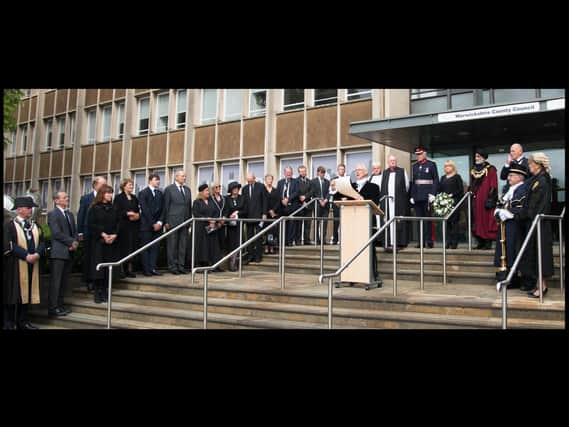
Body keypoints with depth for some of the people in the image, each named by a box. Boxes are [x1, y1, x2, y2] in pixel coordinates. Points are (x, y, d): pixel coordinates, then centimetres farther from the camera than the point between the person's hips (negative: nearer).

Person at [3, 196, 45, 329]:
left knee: (27, 292, 9)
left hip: (32, 265, 5)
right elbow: (9, 246, -14)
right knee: (13, 293, 0)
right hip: (15, 266, -5)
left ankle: (23, 321, 18)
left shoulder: (34, 226, 12)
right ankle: (9, 323, 10)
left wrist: (37, 254, -11)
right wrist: (26, 255, -19)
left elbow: (41, 242, 8)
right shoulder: (9, 226, -6)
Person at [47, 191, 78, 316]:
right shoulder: (53, 214, -5)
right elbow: (56, 233, -14)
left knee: (64, 281, 9)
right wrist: (71, 242, -11)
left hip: (69, 252, 7)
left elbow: (74, 231, 15)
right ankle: (53, 307, 1)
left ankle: (60, 304, 16)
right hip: (58, 252, -7)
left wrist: (75, 242, -3)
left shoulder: (70, 214, 18)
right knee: (55, 281, -4)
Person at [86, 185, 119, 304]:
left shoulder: (113, 208, 12)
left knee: (108, 268, 2)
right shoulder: (94, 208, 1)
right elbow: (91, 224, -7)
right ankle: (97, 293, 3)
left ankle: (105, 292, 9)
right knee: (98, 267, -4)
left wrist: (114, 235, -9)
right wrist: (103, 234, -14)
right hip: (98, 241, -3)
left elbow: (117, 223, 8)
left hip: (111, 242, 3)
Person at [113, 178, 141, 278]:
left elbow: (138, 210, 19)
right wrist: (127, 213, -18)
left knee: (133, 247, 1)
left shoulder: (135, 198, 19)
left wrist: (137, 215, -3)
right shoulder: (118, 198, 3)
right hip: (123, 227, -5)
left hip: (134, 226, 5)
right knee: (123, 247, -6)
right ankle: (122, 269, -1)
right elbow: (116, 212, -6)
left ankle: (130, 269, 5)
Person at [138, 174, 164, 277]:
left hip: (157, 225, 5)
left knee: (155, 247, 2)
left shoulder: (160, 193, 14)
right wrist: (153, 223, -12)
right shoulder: (143, 193, -1)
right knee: (145, 247, -1)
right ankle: (146, 269, 3)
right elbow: (145, 210, -8)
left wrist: (160, 222, -4)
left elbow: (162, 209, 10)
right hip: (146, 225, -5)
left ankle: (153, 268, 5)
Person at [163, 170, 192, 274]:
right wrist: (166, 221, -8)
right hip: (173, 221, -5)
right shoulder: (169, 189, 0)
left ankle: (181, 266, 13)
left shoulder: (187, 190, 16)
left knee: (183, 245, 7)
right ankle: (172, 266, 7)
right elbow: (166, 206, -3)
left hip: (185, 222, 5)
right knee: (172, 245, 1)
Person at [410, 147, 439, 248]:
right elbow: (412, 182, 13)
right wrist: (411, 196, 6)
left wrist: (433, 194, -12)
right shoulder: (414, 166, 15)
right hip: (417, 197, 4)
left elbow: (436, 180, -3)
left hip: (427, 197, -4)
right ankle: (421, 242, 8)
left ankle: (429, 241, 0)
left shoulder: (431, 165, 3)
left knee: (428, 219, -4)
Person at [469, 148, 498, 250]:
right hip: (475, 200, 6)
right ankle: (481, 242, 12)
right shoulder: (473, 170, 16)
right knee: (477, 220, 6)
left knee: (487, 219, -6)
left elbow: (493, 186, -9)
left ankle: (488, 242, -1)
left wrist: (491, 199, -16)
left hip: (485, 199, -6)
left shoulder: (490, 169, -4)